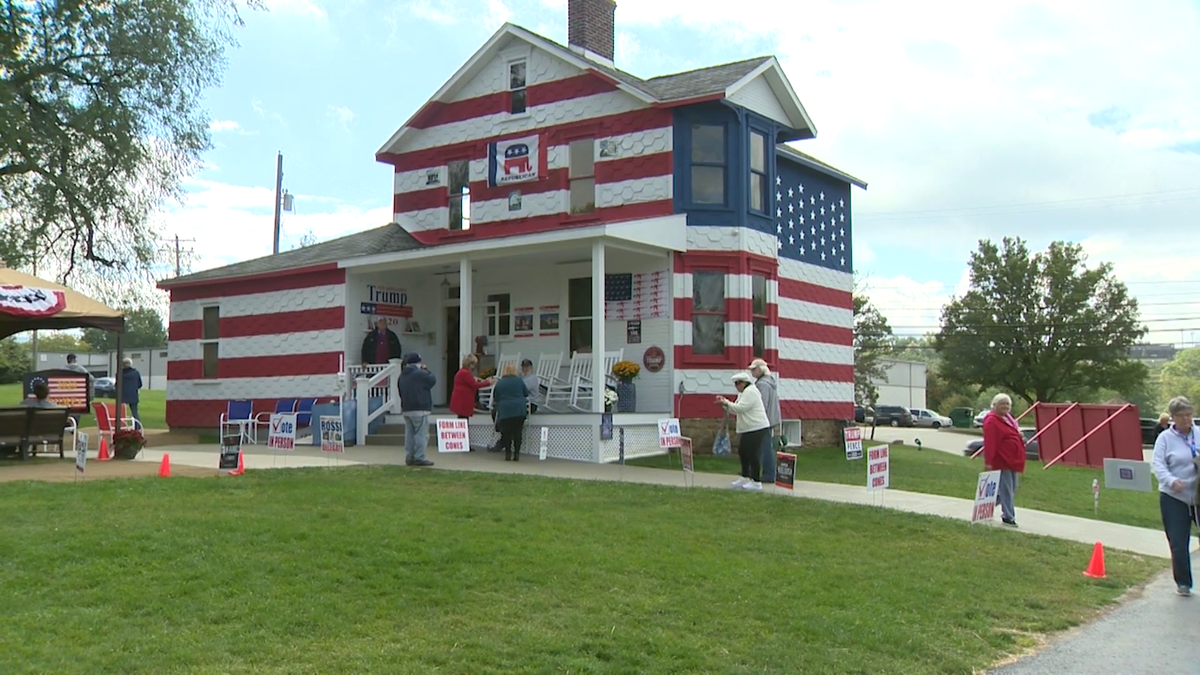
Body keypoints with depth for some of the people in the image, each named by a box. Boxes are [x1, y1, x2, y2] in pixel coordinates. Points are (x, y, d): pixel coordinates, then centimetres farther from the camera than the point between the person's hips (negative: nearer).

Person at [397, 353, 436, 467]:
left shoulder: (402, 375, 13)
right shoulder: (420, 374, -14)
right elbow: (433, 380, -4)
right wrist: (425, 369, 8)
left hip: (406, 409, 8)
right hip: (420, 409, -8)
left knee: (409, 434, 12)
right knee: (421, 434, -5)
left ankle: (409, 457, 12)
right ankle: (419, 458, -8)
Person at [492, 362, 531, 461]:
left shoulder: (499, 383, 6)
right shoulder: (519, 380, 5)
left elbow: (495, 398, 12)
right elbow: (526, 393, 13)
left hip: (504, 411, 0)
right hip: (519, 410, 0)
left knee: (506, 433, 7)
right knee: (517, 432, 6)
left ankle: (508, 453, 5)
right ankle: (516, 454, 3)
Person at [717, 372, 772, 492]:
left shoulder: (750, 392, -15)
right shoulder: (743, 393, 18)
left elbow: (740, 408, -22)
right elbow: (735, 410, 17)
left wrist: (726, 402, -13)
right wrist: (725, 402, 2)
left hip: (757, 429, -11)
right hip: (747, 429, 11)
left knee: (753, 455, -7)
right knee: (743, 452, 15)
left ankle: (756, 482, -1)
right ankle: (745, 478, 26)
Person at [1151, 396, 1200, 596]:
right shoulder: (1165, 438, -2)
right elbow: (1157, 464, -10)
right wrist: (1171, 481, -27)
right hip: (1174, 498, -2)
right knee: (1178, 544, 2)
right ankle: (1183, 583, 17)